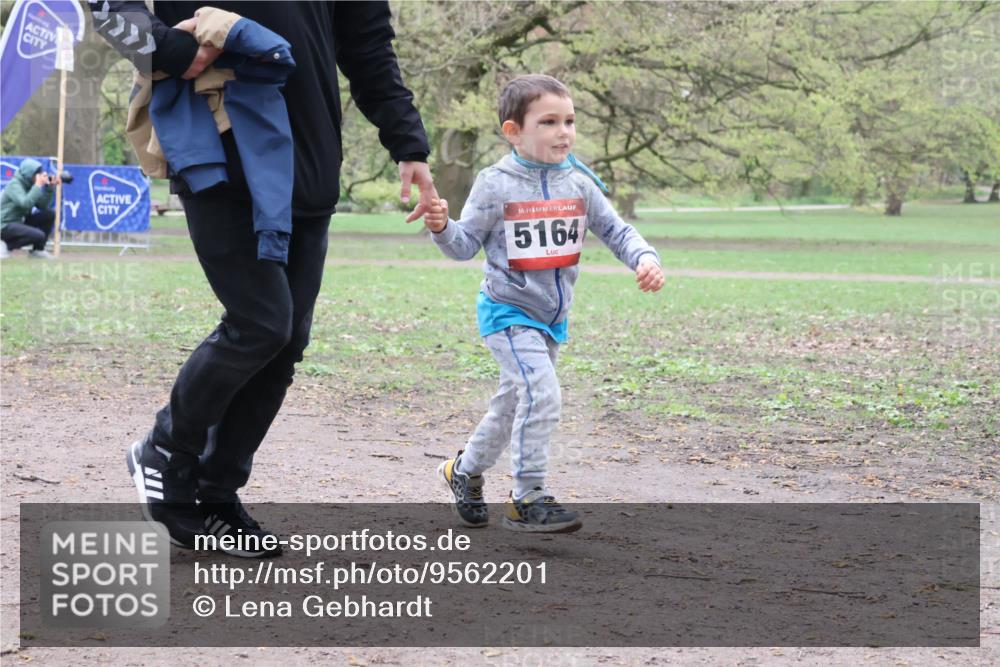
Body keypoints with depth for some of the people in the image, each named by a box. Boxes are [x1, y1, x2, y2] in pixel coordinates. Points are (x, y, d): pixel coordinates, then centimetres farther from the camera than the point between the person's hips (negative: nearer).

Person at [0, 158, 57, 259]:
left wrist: (50, 187, -6)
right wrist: (38, 185, -26)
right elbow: (25, 204, -33)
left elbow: (42, 206, 6)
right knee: (39, 236, -28)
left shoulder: (29, 185, 8)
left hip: (20, 222, 9)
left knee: (50, 214, 1)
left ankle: (38, 250, 4)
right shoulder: (14, 185, -17)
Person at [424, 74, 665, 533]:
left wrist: (644, 257, -13)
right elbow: (466, 244, -7)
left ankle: (465, 471, 42)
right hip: (508, 311, -6)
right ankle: (527, 499, -12)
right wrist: (442, 228, -28)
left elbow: (615, 231, 5)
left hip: (552, 316, 6)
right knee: (542, 394, -22)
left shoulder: (578, 183, -1)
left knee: (513, 405, 18)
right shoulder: (495, 185, -13)